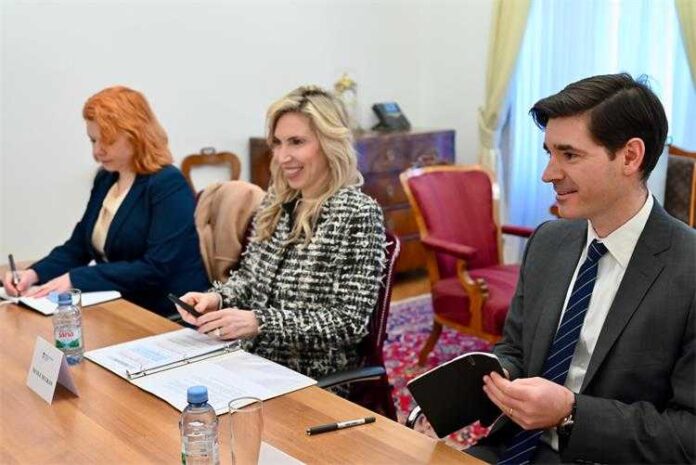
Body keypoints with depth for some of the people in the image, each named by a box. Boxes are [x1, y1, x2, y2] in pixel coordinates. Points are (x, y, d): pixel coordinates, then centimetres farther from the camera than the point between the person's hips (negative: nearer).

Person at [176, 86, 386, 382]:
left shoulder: (358, 214, -13)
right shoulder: (276, 200, 6)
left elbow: (350, 322, -17)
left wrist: (260, 322, -25)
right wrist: (217, 298, -6)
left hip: (316, 383, -6)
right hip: (251, 361, 6)